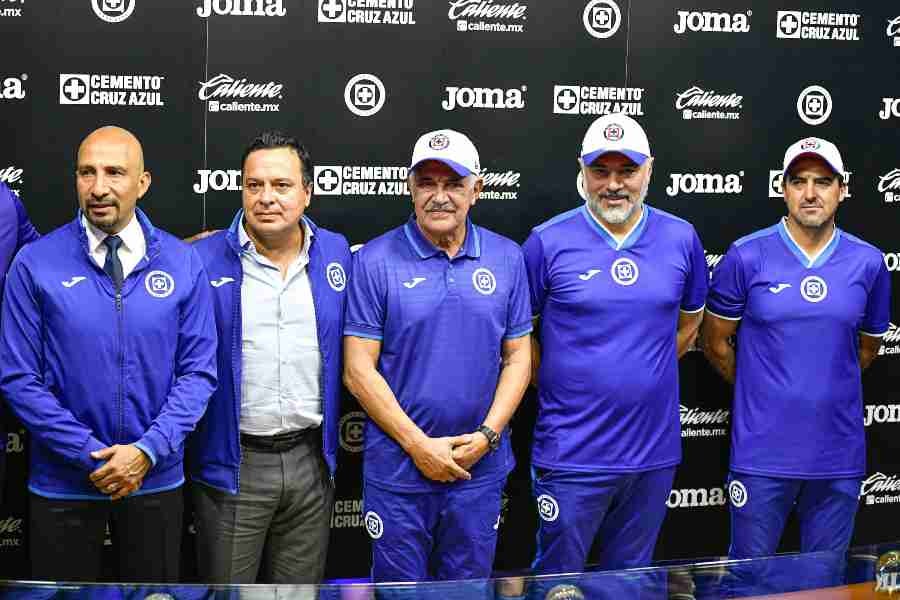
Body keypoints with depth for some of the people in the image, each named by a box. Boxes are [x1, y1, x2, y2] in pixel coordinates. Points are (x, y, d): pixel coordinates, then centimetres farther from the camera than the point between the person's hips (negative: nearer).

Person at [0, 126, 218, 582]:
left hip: (157, 479, 2)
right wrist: (93, 456, -13)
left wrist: (148, 450, -13)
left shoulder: (182, 263, -3)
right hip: (64, 482, -1)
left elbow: (199, 370, -2)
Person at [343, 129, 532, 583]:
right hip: (398, 469, -2)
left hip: (481, 468, 3)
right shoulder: (375, 261, -7)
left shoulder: (507, 259, 2)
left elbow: (518, 358, 5)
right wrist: (419, 444, -13)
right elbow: (358, 371, -9)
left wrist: (488, 435, -8)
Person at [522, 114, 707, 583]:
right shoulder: (548, 241, -8)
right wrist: (557, 385, 1)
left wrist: (646, 373, 11)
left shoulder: (681, 239, 1)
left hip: (654, 451, 3)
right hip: (572, 452, -3)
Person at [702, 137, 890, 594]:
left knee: (826, 579, 15)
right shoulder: (746, 257, -7)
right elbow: (715, 342, 4)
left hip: (839, 454, 2)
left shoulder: (868, 263, 0)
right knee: (749, 577, 10)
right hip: (763, 452, -2)